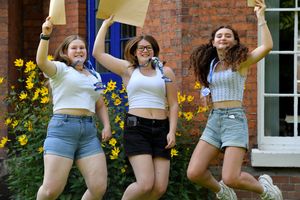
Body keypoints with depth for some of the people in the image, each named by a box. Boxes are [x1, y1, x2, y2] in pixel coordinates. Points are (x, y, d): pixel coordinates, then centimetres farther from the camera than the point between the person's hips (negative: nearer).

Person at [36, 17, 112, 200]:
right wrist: (45, 35, -29)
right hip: (62, 127, -5)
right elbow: (42, 62, -18)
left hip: (89, 131, 5)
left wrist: (107, 125, 11)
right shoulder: (60, 69, 4)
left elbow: (100, 105, 29)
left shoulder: (95, 76, 21)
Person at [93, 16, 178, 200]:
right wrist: (106, 25, 11)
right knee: (146, 184, -18)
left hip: (161, 129, 3)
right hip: (136, 129, -3)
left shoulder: (165, 72, 12)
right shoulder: (128, 70, 9)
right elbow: (98, 53, 5)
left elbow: (173, 105, 10)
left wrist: (172, 132, -2)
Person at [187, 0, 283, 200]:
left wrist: (260, 16, -19)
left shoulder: (241, 61, -3)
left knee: (231, 178, -18)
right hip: (214, 120, 6)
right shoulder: (212, 64, 13)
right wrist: (206, 91, 9)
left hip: (234, 119, -6)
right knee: (194, 173, -10)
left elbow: (267, 46, -21)